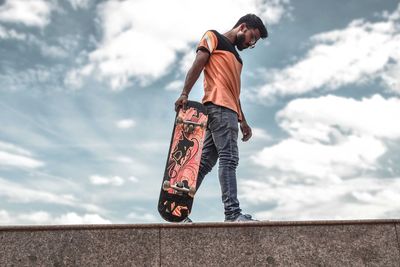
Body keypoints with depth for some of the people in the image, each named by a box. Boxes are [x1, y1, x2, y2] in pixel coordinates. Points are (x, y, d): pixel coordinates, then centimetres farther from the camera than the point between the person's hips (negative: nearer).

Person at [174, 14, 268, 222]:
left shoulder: (236, 57, 33)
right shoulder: (213, 37, 11)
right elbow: (197, 65, -3)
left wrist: (243, 121, 21)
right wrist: (184, 94, -16)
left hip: (228, 110, 8)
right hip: (219, 106, -8)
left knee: (205, 162, 3)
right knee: (229, 159, -17)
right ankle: (233, 212, -21)